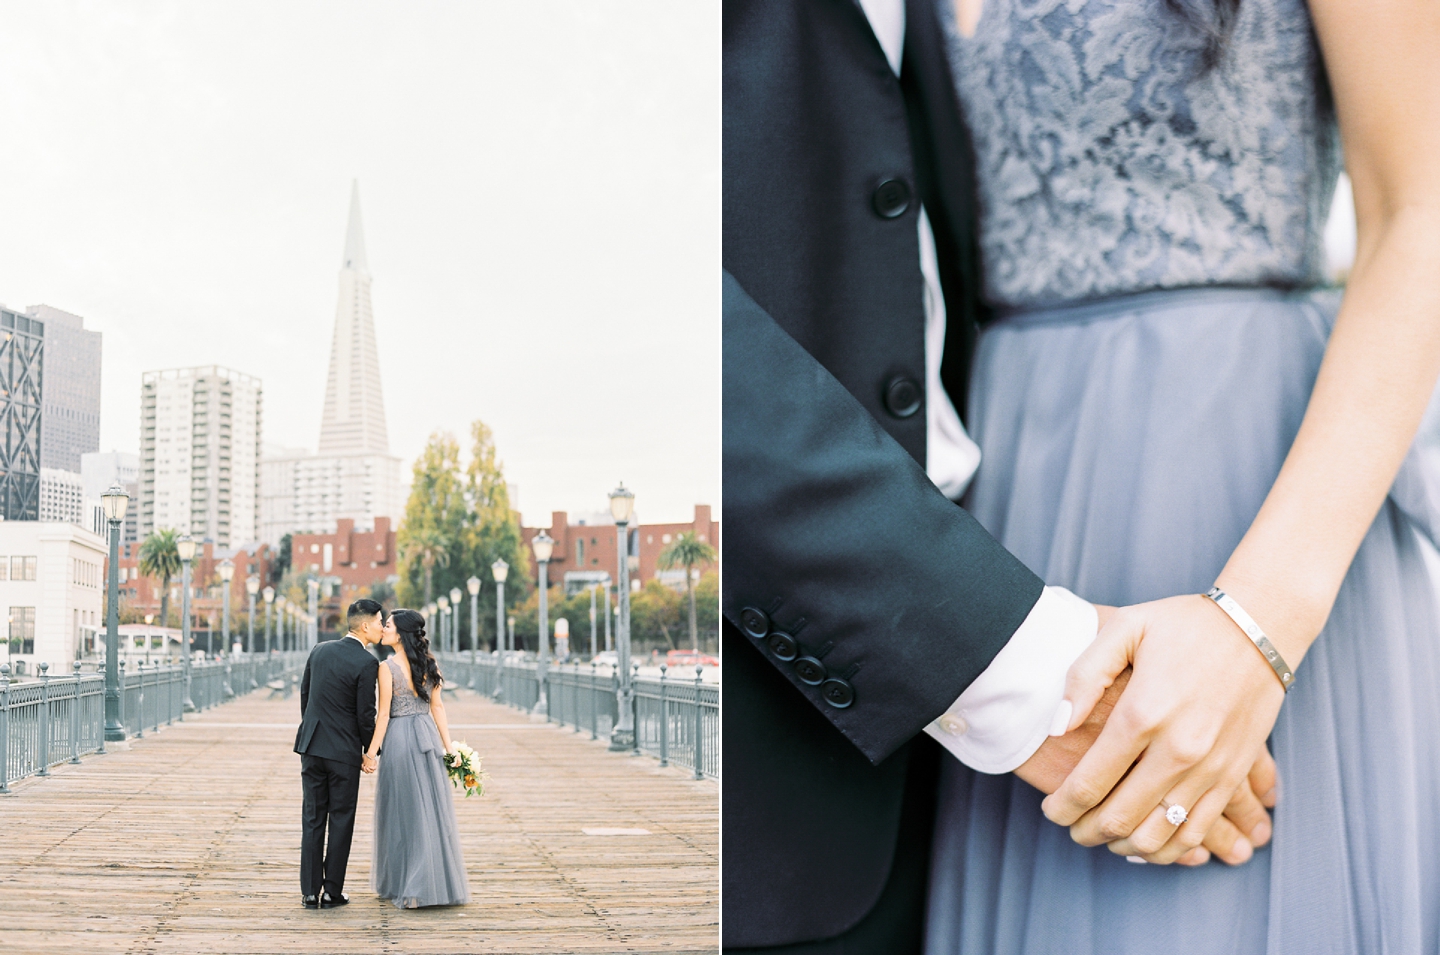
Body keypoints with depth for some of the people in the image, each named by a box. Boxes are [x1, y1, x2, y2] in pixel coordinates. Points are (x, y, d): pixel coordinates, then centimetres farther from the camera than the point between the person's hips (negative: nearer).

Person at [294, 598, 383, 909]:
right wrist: (370, 752, 1)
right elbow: (366, 713, -12)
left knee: (313, 820, 9)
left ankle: (310, 891, 10)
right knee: (341, 822, 5)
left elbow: (304, 693, 13)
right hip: (344, 751, -5)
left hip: (311, 746, 5)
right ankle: (332, 892, 9)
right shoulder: (366, 662, -14)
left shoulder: (320, 650, 5)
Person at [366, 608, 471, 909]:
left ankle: (407, 887, 8)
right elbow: (437, 706, 7)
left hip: (399, 738, -5)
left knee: (405, 812, 3)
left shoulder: (388, 667, -12)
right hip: (428, 735, 5)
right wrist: (448, 745, 8)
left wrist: (372, 751, -6)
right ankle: (440, 882, 16)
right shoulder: (428, 664, 5)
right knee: (432, 809, 11)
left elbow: (384, 714, -12)